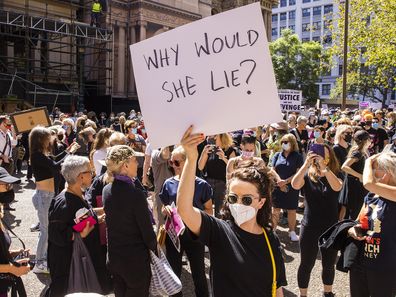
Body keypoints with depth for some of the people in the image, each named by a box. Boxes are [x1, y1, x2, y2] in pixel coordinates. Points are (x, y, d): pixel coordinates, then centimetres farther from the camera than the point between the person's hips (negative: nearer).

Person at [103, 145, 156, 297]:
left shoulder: (106, 190, -2)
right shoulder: (136, 194, -24)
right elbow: (147, 233, -18)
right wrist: (155, 250, 1)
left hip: (114, 257, 7)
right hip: (135, 260, -6)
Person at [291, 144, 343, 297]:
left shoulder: (335, 175, -4)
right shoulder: (307, 175, -5)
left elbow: (337, 187, -27)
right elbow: (295, 185, -25)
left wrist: (324, 167, -37)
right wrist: (306, 164, -34)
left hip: (331, 228, 1)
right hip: (309, 227, -1)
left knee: (329, 264, 17)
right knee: (306, 264, 9)